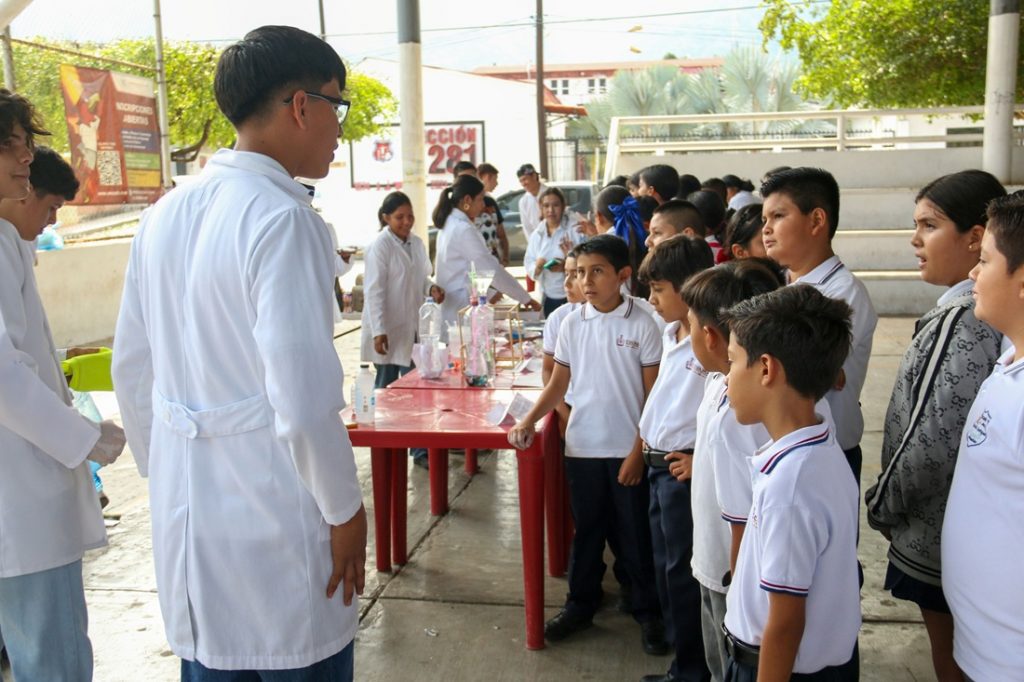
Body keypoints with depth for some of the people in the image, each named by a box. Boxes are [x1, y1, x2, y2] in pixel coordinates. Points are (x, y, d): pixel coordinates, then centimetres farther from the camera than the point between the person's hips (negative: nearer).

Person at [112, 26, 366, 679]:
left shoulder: (164, 216, 6)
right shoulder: (284, 220, -18)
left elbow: (132, 371, 11)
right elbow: (303, 402, -24)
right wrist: (346, 512, -10)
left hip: (184, 517, 7)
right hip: (277, 527, -7)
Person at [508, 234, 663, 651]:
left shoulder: (642, 325, -9)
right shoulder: (571, 324, 1)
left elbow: (653, 395, -6)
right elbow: (558, 385, 7)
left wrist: (639, 451, -10)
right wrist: (527, 421, -7)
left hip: (629, 448, -3)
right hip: (582, 446, 3)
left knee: (636, 533, 9)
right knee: (586, 530, 15)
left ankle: (648, 611, 25)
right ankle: (581, 605, 30)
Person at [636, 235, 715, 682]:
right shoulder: (671, 334, 8)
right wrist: (646, 438, 15)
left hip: (685, 470, -9)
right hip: (658, 464, 9)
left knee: (683, 573, 3)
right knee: (665, 567, 18)